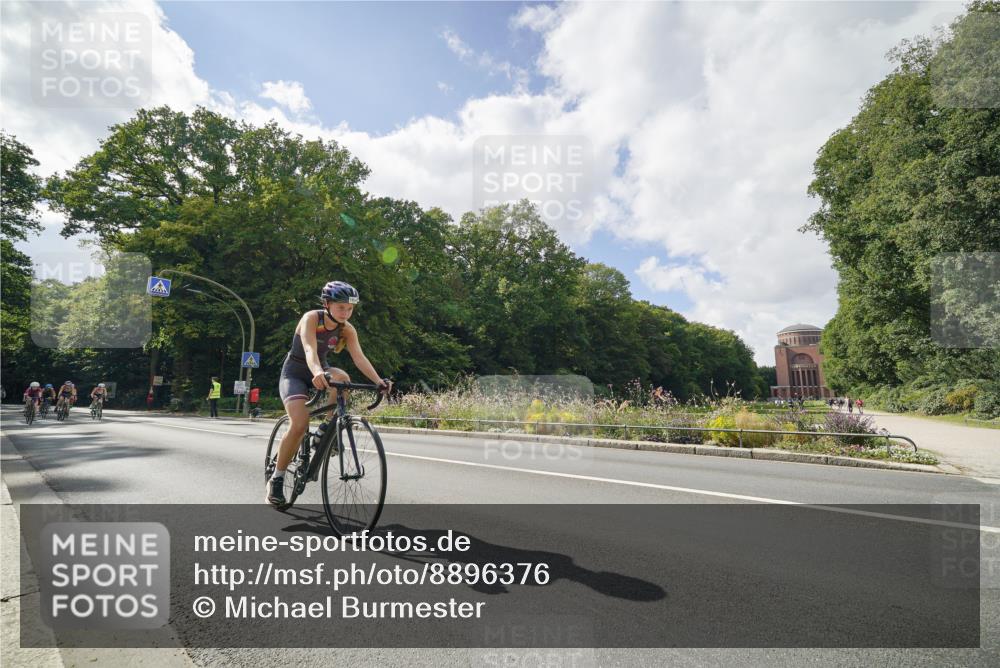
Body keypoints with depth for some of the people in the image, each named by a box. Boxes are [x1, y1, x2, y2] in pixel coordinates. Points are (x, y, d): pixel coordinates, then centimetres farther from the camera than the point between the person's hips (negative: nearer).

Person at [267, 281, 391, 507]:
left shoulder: (347, 330, -11)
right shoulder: (311, 318, -24)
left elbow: (359, 357, -23)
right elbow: (309, 350, -40)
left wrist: (378, 381, -39)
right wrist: (317, 372, -61)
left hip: (320, 371, 4)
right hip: (295, 373, -4)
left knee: (342, 378, -31)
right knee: (299, 424, -23)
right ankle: (276, 479, -3)